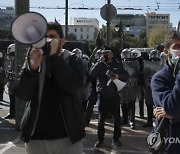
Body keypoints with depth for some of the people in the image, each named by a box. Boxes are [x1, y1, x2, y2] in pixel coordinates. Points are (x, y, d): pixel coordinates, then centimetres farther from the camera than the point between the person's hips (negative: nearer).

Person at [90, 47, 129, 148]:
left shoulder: (118, 64, 4)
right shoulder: (99, 64, 3)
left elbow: (126, 76, 2)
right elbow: (92, 74, -13)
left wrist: (118, 76, -18)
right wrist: (100, 62, -18)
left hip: (115, 95, 1)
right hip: (102, 95, 0)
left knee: (117, 118, 9)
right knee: (101, 119, 6)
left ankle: (116, 138, 24)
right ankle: (100, 139, 18)